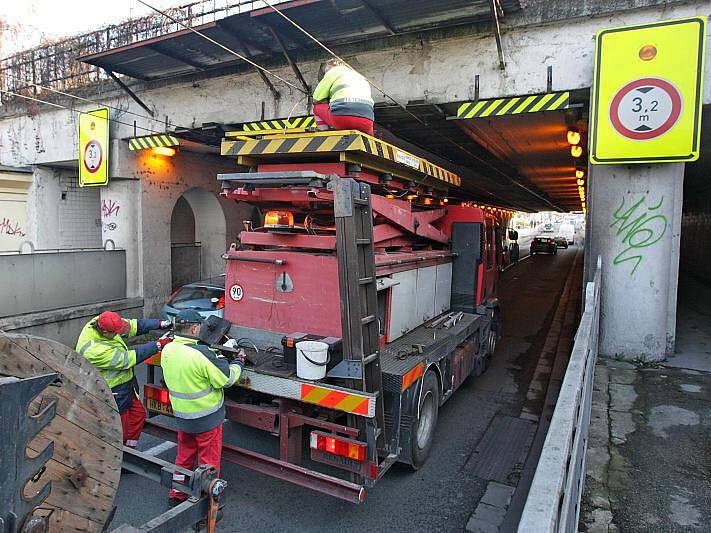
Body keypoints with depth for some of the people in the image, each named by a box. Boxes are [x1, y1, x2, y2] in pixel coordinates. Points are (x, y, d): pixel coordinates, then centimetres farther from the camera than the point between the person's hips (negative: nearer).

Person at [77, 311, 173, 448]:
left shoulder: (101, 322, -12)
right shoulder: (93, 350, -35)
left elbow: (133, 325, -4)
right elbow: (127, 359, -29)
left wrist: (162, 324, -14)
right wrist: (157, 345, -26)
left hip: (126, 382, 9)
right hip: (114, 393, -9)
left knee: (138, 414, 19)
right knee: (119, 431, 4)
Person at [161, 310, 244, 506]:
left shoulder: (167, 350, -6)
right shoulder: (201, 354, -29)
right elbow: (227, 379, -22)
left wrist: (213, 359, 7)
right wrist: (238, 364, -4)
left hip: (182, 415, 7)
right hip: (207, 417, -6)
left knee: (184, 456, 25)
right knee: (209, 461, 11)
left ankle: (176, 496, 37)